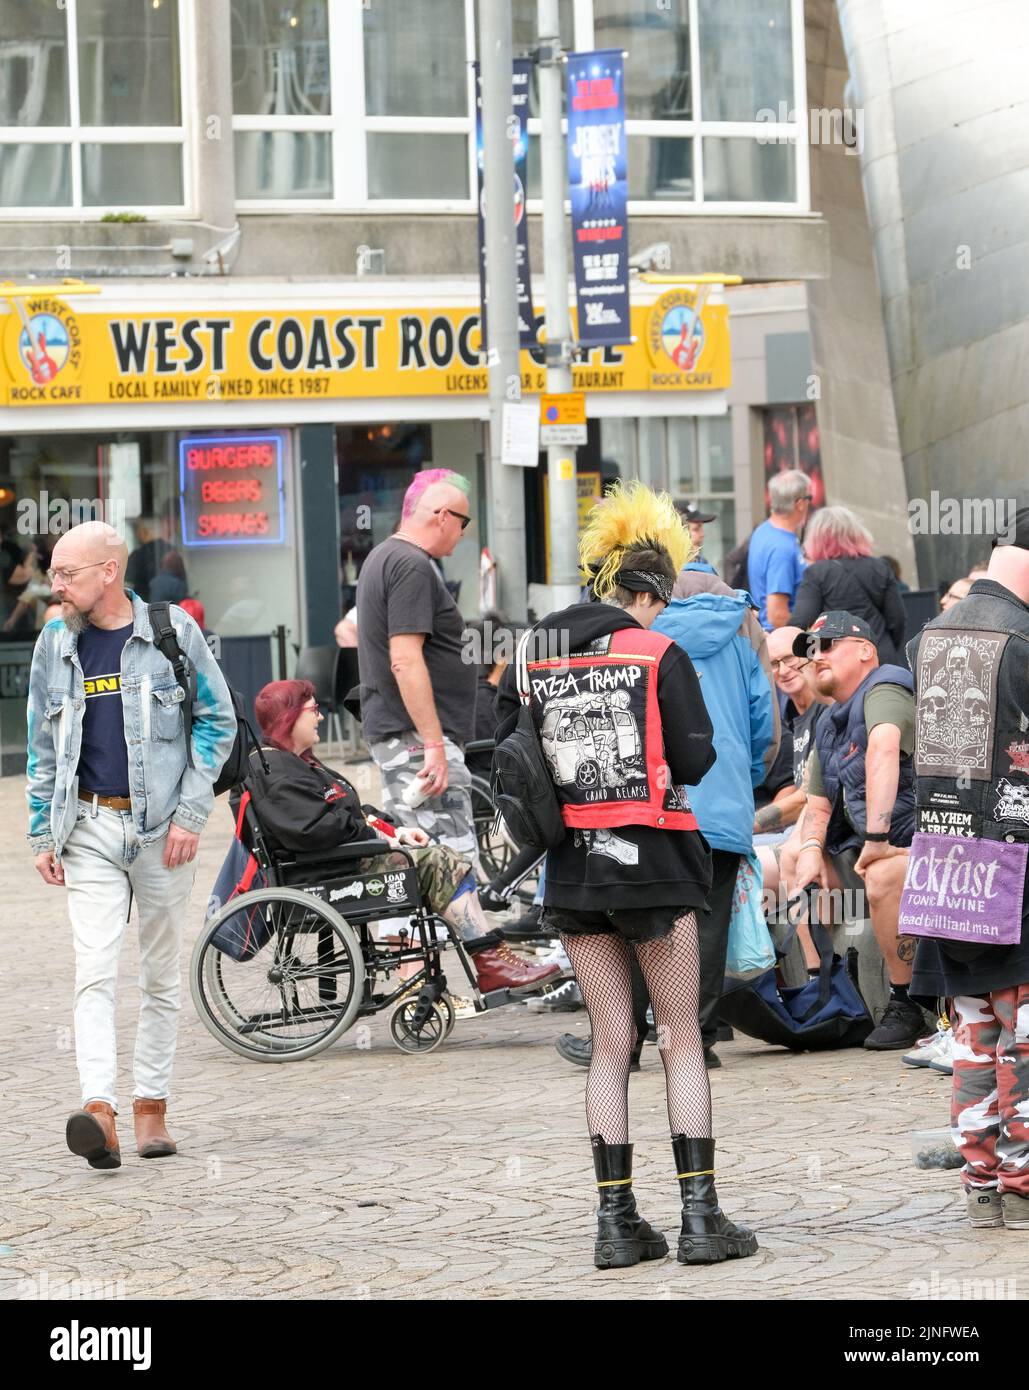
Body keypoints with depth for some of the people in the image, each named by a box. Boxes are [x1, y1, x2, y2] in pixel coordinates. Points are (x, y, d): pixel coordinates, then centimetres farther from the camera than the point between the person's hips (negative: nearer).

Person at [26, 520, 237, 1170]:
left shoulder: (172, 630, -2)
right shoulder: (55, 645, 7)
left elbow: (218, 720, 1)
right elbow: (44, 747, 15)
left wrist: (191, 813, -6)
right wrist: (43, 834, 9)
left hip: (162, 827, -1)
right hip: (90, 828, 1)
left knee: (162, 976, 7)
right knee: (95, 974, -13)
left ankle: (152, 1107, 18)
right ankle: (100, 1114, -24)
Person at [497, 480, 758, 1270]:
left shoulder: (534, 657, 3)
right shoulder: (660, 655, -8)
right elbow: (697, 759, -9)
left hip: (573, 869, 4)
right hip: (653, 863, -4)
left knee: (611, 1044, 11)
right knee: (683, 1039, 6)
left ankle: (617, 1221, 7)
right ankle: (700, 1217, 2)